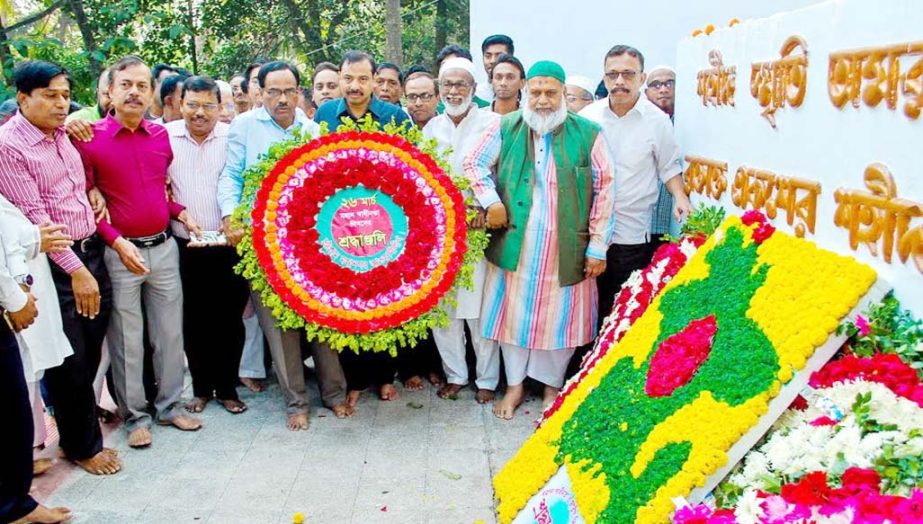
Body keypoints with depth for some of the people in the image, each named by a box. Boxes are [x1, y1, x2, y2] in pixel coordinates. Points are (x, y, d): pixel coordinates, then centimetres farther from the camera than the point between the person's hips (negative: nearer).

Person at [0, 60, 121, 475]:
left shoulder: (62, 134, 9)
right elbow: (34, 216, -17)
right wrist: (76, 269, -18)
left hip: (91, 252, 6)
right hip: (54, 264, -6)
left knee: (91, 350, 14)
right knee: (69, 360, 5)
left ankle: (81, 415, 35)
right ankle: (82, 445, 21)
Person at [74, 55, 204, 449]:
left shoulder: (161, 136, 6)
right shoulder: (89, 138, -8)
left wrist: (181, 213, 1)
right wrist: (117, 243, -17)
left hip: (164, 247, 4)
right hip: (119, 253, -4)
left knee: (170, 332, 12)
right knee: (127, 340, 7)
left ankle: (169, 405, 28)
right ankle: (134, 416, 21)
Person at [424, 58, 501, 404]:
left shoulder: (492, 123, 0)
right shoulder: (431, 128, 15)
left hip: (477, 229, -4)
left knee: (480, 307, -2)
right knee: (441, 307, 7)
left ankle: (487, 379, 13)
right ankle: (454, 375, 22)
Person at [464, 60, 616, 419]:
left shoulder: (588, 134, -2)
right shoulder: (506, 129, 3)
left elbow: (604, 191, -2)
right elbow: (474, 163, 10)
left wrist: (597, 247, -5)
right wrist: (490, 201, -6)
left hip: (566, 250, -1)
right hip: (515, 246, 1)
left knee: (559, 318, 9)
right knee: (514, 313, 10)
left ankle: (552, 385, 30)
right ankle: (514, 385, 28)